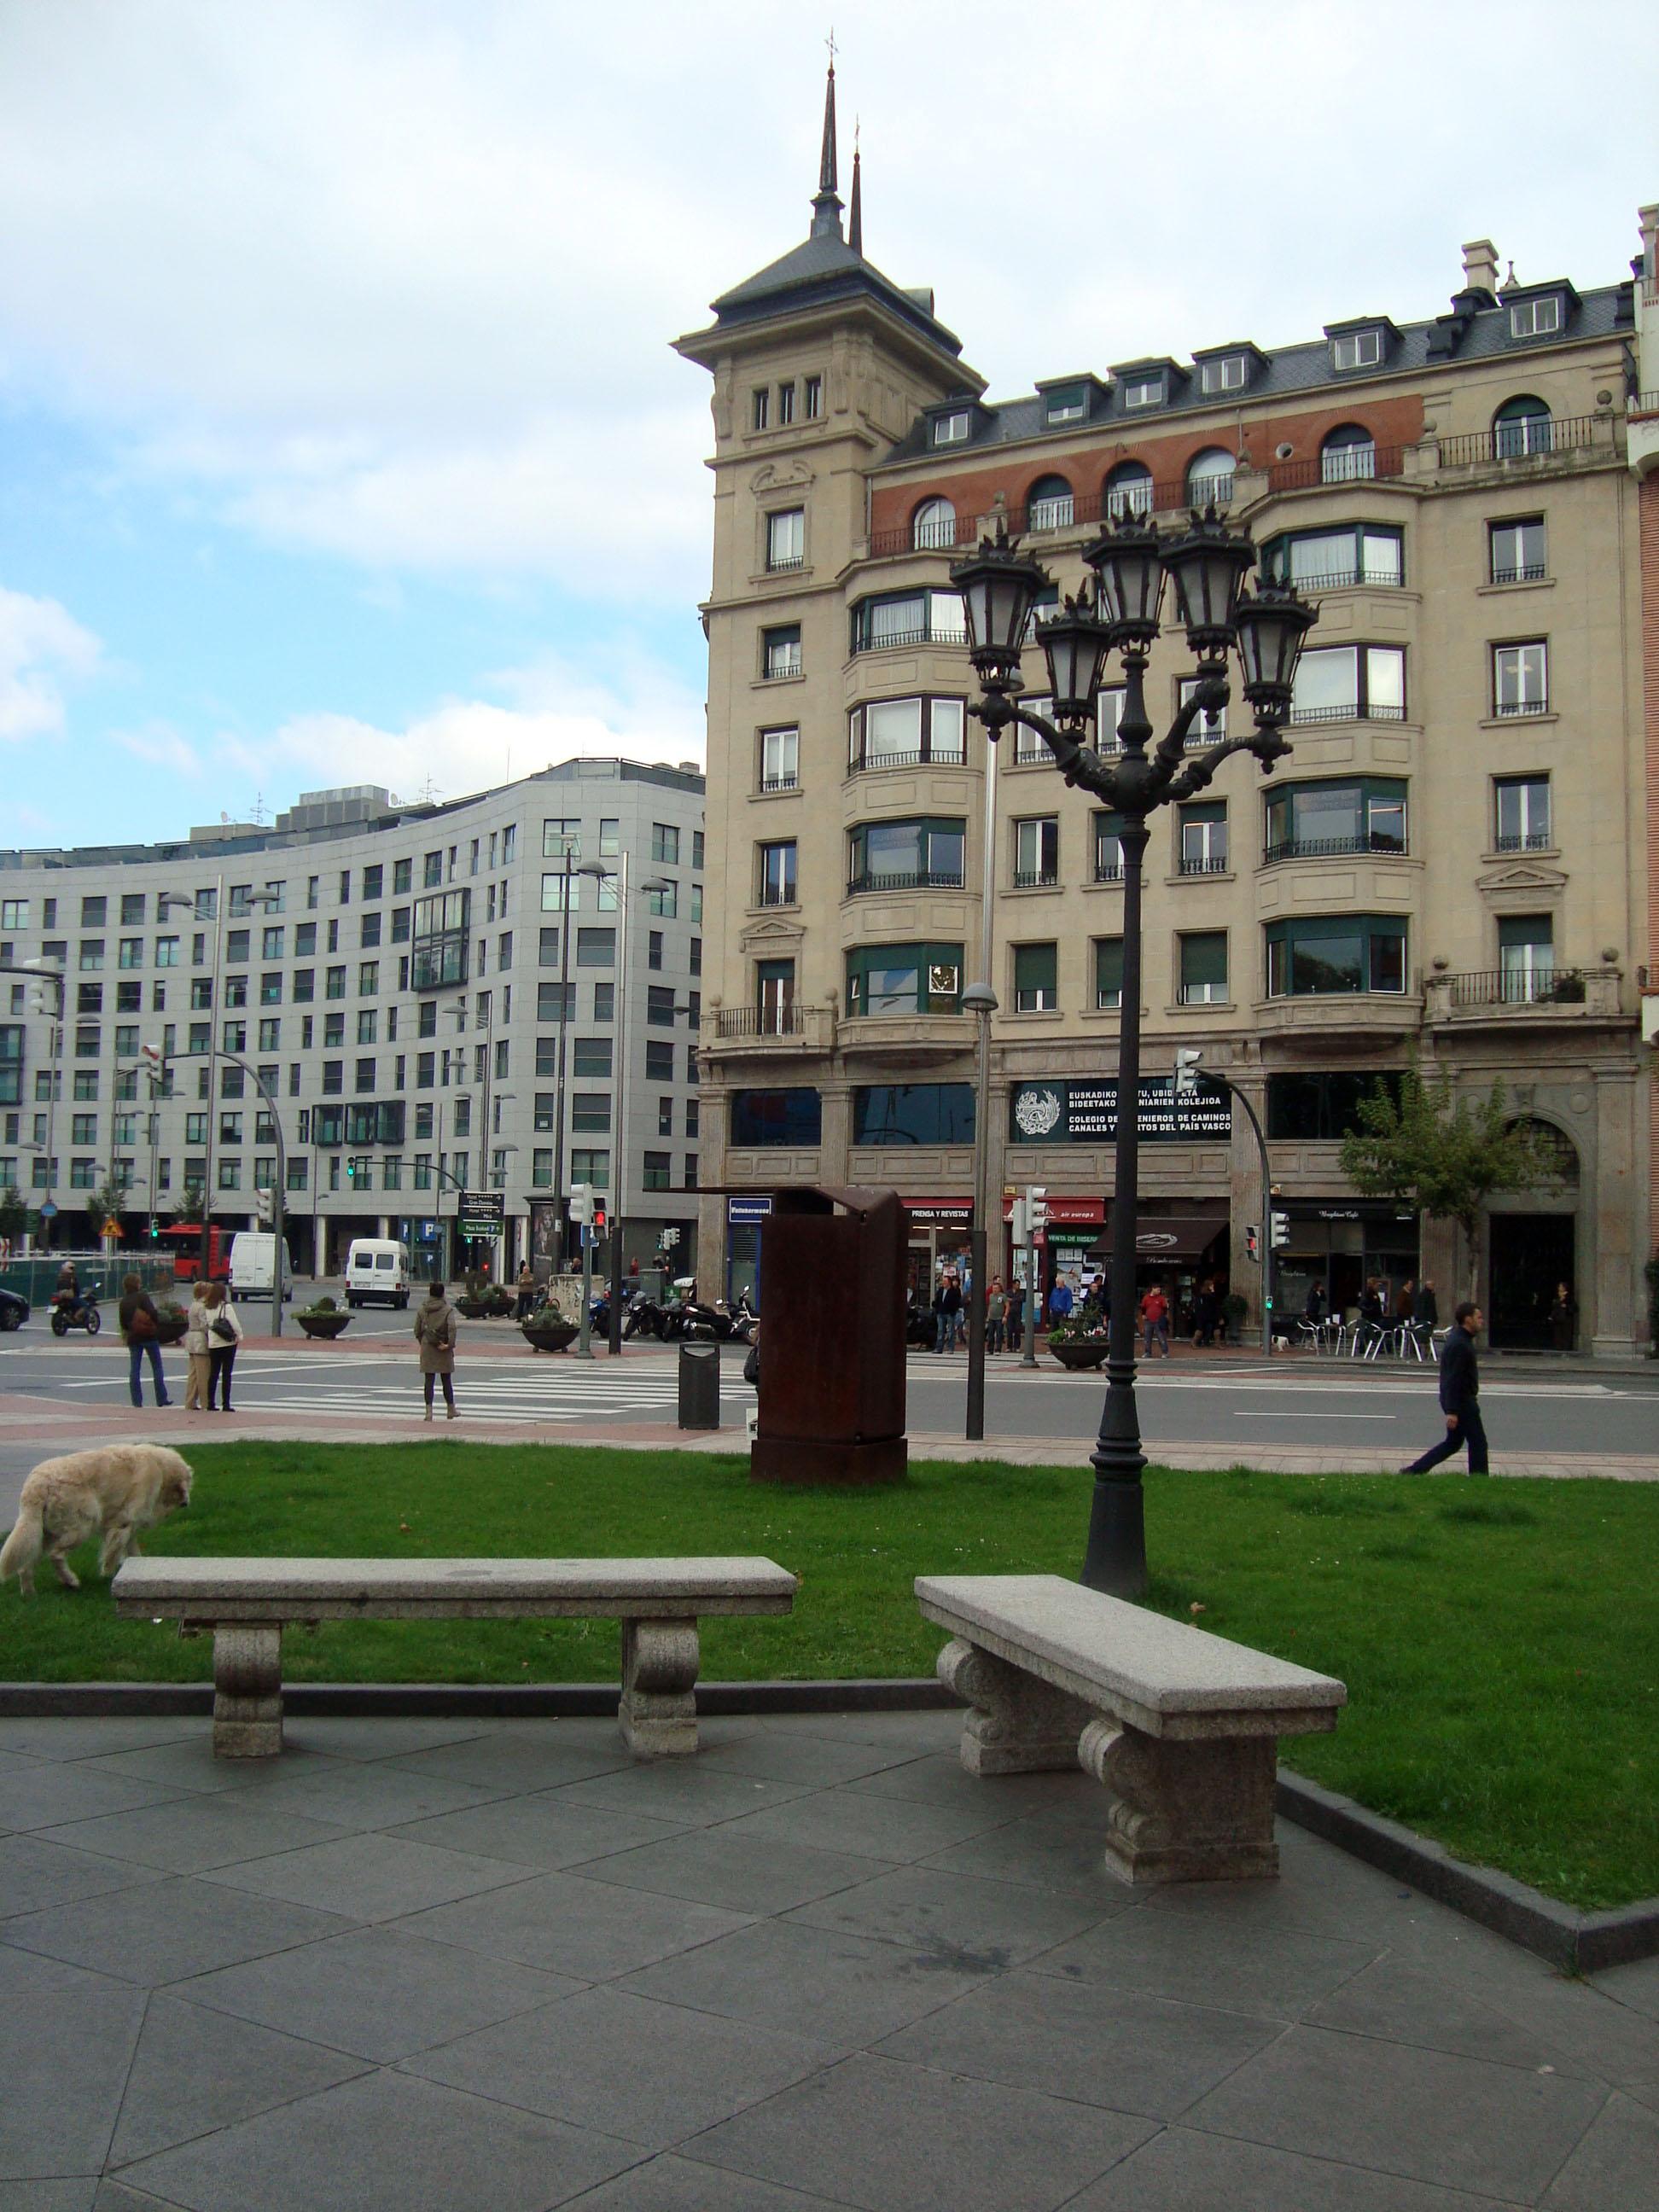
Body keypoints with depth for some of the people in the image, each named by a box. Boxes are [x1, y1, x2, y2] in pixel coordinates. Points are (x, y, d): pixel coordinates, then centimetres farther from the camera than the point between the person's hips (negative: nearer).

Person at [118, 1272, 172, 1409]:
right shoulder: (143, 1296, -10)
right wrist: (158, 1325, -3)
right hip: (149, 1336, -4)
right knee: (157, 1367, 4)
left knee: (134, 1370, 6)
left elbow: (123, 1322, 7)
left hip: (133, 1337, 4)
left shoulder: (124, 1301, 4)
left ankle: (136, 1401, 3)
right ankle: (161, 1399, 5)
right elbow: (152, 1312, -18)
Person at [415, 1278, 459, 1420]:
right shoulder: (447, 1309, -7)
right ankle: (451, 1410, 21)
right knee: (446, 1380, 10)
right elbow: (452, 1327, -19)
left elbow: (417, 1330, 5)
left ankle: (429, 1411, -5)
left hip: (427, 1348, 2)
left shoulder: (421, 1309, 2)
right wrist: (450, 1344, -15)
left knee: (429, 1380, 3)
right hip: (443, 1350, -1)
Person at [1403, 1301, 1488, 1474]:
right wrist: (1452, 1411, -26)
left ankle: (1414, 1470, 14)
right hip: (1461, 1403, -10)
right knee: (1478, 1442, -1)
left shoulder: (1459, 1339, 14)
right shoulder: (1460, 1344, -20)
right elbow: (1453, 1380, -25)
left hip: (1461, 1400, 10)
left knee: (1453, 1442, 15)